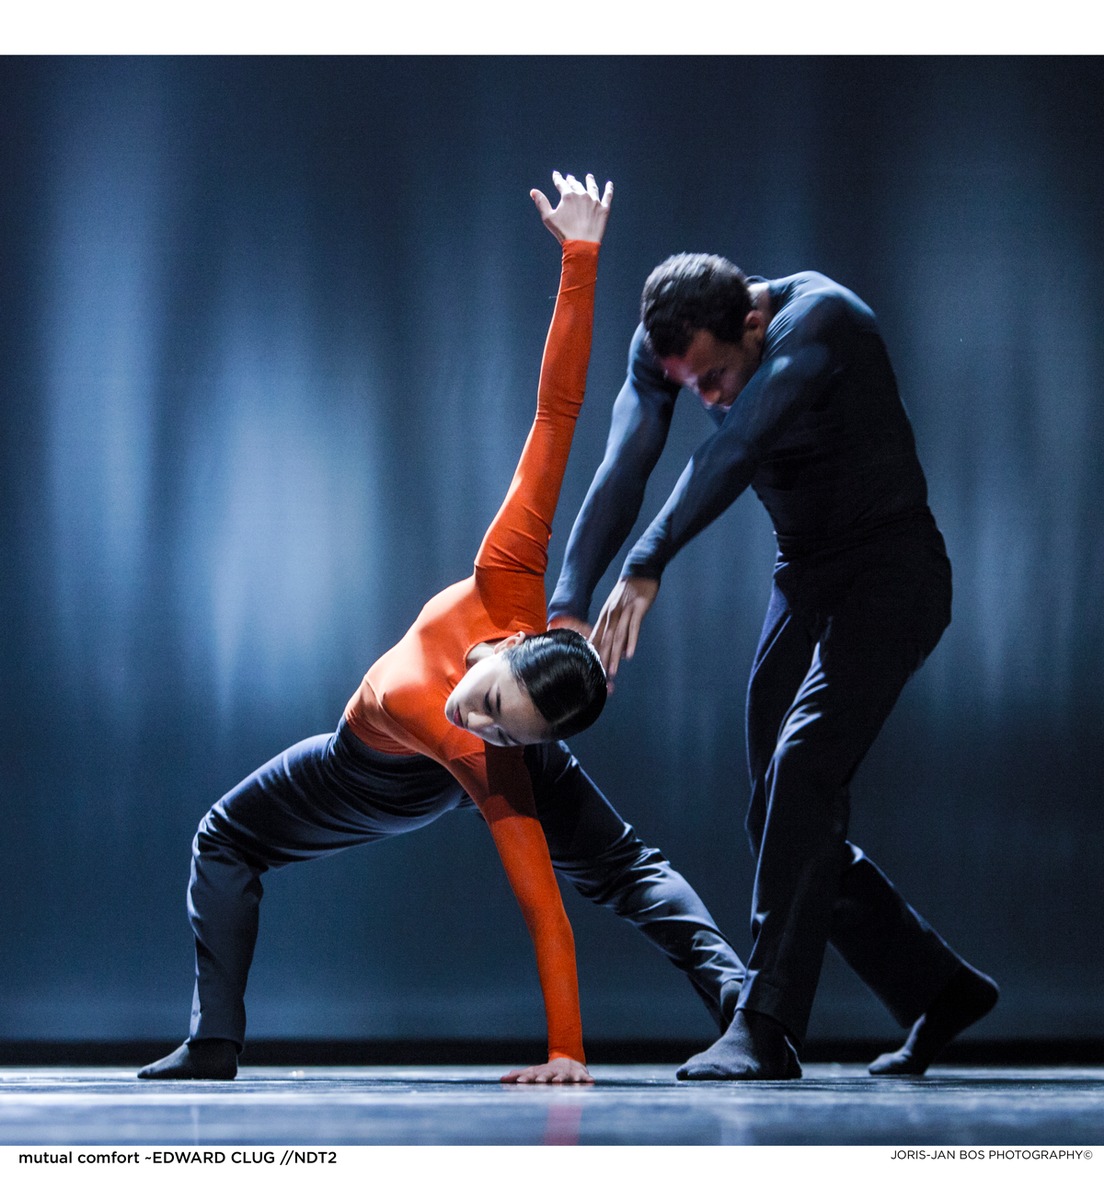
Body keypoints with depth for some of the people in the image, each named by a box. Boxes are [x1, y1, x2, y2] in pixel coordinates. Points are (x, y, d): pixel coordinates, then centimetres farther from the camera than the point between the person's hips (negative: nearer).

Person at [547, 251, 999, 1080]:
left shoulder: (819, 319, -28)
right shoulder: (662, 343, -8)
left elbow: (733, 448, -40)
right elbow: (622, 472, -19)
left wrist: (648, 566, -49)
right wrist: (568, 604, -32)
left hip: (891, 571, -8)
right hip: (803, 576, 8)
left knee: (804, 767, -24)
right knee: (780, 815, 6)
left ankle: (767, 1030, -26)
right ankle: (938, 989, 22)